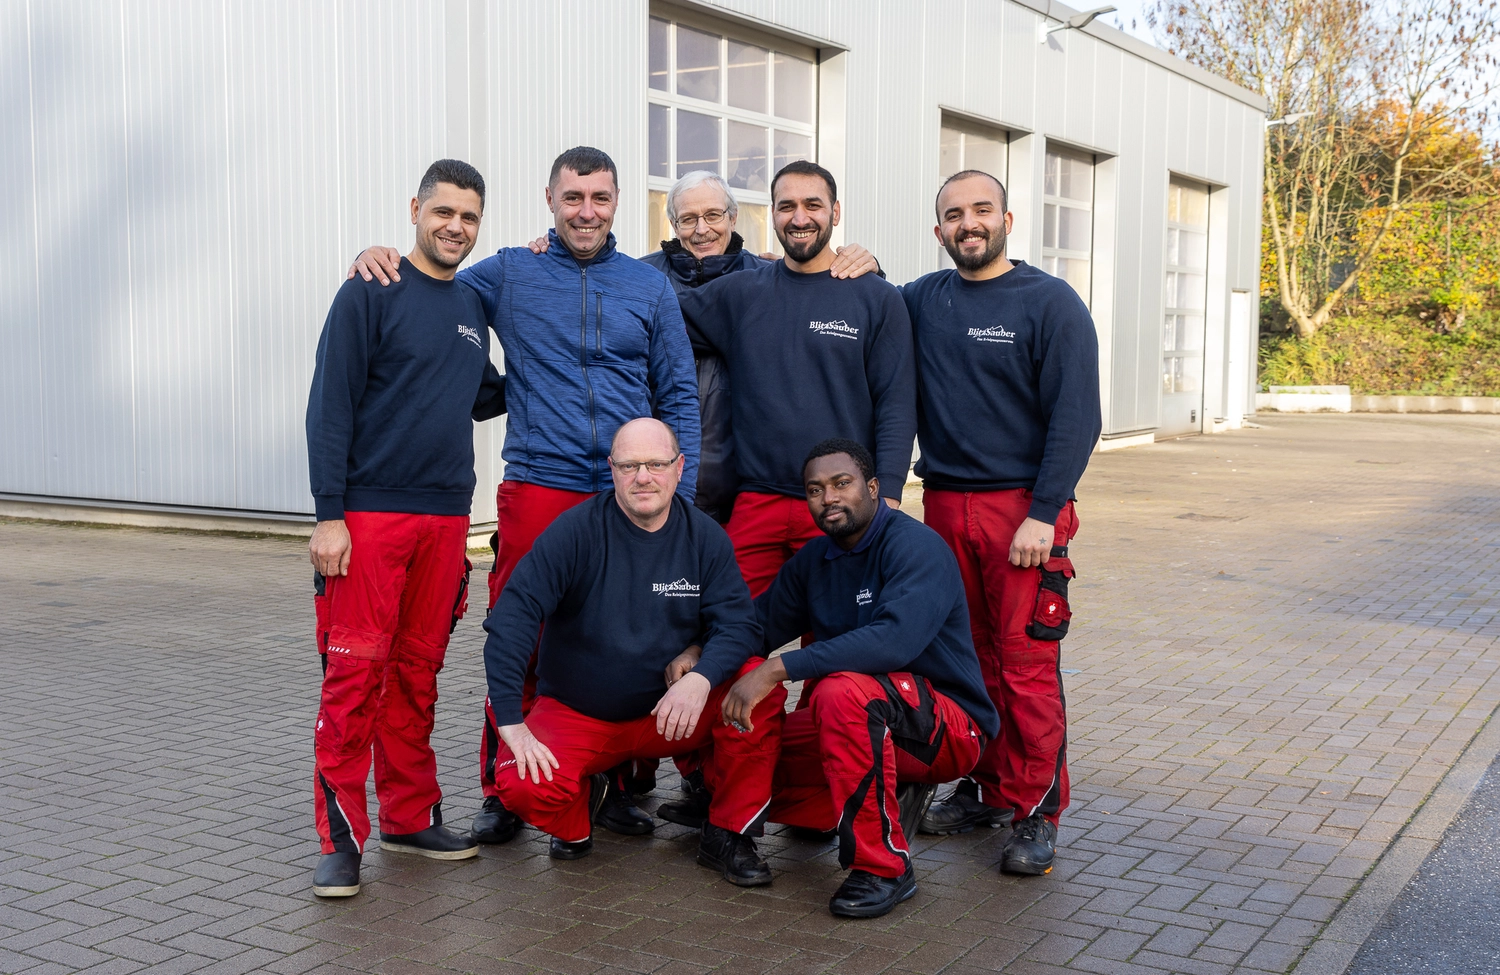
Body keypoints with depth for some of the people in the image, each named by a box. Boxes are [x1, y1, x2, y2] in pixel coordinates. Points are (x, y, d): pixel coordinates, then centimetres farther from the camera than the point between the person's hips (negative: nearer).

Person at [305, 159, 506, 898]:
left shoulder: (471, 304, 15)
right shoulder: (372, 293, -4)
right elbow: (330, 407, -8)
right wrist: (328, 515, -14)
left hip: (446, 515, 6)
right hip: (370, 512, -6)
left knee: (418, 671, 11)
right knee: (355, 672, -6)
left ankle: (409, 816, 21)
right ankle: (341, 838, 2)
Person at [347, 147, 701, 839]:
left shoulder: (649, 287, 11)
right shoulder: (509, 275, 7)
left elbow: (679, 398, 11)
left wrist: (679, 495, 2)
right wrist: (376, 259, -3)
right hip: (536, 490, -1)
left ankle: (613, 785, 20)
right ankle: (502, 790, 12)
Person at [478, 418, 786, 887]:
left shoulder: (706, 538, -2)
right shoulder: (576, 531, -13)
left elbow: (739, 624, -8)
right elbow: (512, 616, -18)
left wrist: (700, 676, -30)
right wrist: (510, 722, -25)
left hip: (668, 714, 2)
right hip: (574, 713, -1)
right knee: (523, 783, -30)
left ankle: (728, 834, -5)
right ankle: (580, 805, 10)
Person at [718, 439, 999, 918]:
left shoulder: (915, 545, -17)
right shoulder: (814, 559, 8)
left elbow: (895, 640, -33)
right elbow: (760, 625, 10)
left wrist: (777, 669, -35)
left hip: (949, 727, -8)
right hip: (864, 721, 8)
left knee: (842, 691, -37)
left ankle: (884, 866, -22)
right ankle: (890, 792, 10)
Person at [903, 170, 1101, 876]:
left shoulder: (1050, 302, -2)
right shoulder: (920, 300, 11)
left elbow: (1075, 417, -7)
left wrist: (1042, 514, -16)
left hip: (1022, 507, -4)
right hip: (944, 504, 5)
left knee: (1026, 662, -4)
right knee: (969, 656, 10)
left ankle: (1034, 811, 5)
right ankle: (985, 788, 22)